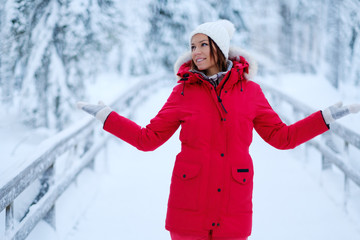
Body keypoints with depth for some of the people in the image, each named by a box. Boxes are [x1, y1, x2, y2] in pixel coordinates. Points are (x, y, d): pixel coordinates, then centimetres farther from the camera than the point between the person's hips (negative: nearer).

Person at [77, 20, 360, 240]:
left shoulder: (249, 90, 5)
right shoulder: (183, 92, 4)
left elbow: (281, 137, 10)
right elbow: (149, 139, 7)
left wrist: (328, 116, 5)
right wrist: (105, 115, 3)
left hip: (233, 210, 0)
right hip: (190, 206, 0)